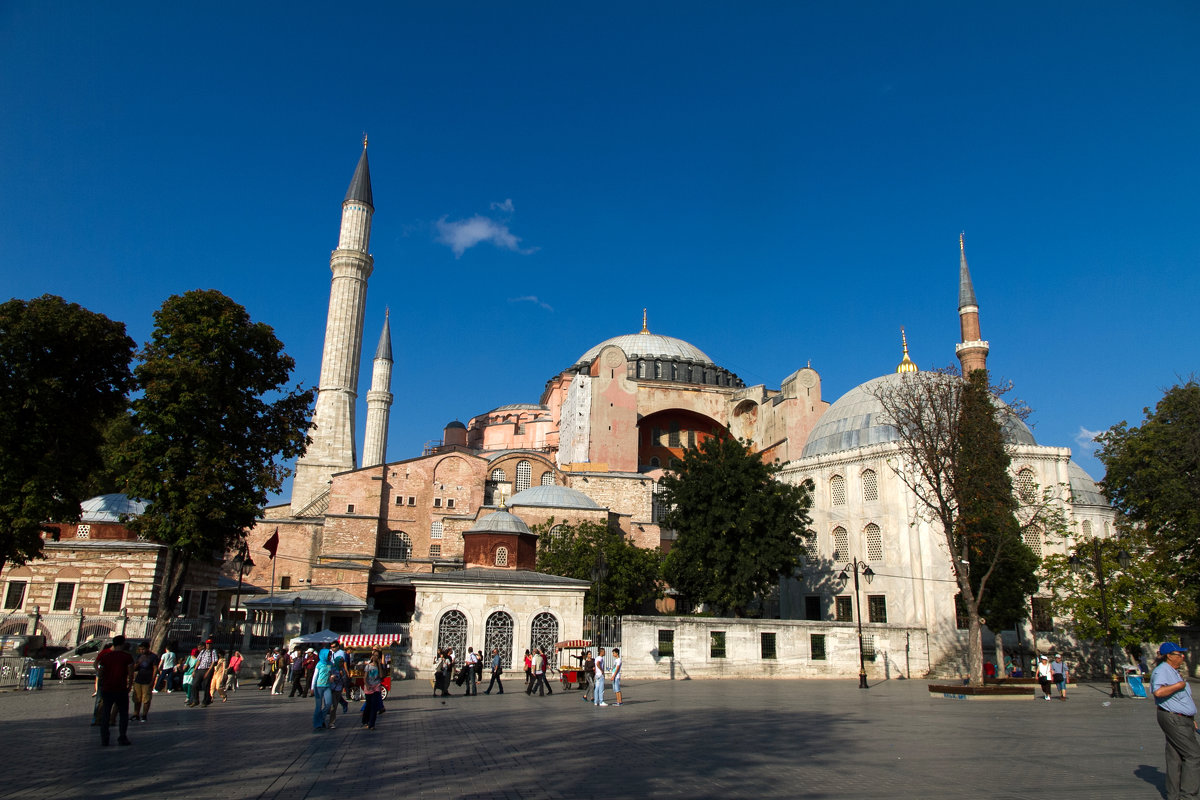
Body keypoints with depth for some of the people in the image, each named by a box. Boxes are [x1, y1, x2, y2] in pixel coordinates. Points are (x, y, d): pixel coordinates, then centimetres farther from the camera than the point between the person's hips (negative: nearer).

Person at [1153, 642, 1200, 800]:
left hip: (1183, 720, 9)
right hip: (1173, 720, -9)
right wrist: (1179, 685, -23)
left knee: (1175, 757, 11)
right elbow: (1158, 692, -34)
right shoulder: (1161, 671, -16)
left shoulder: (1175, 672, 18)